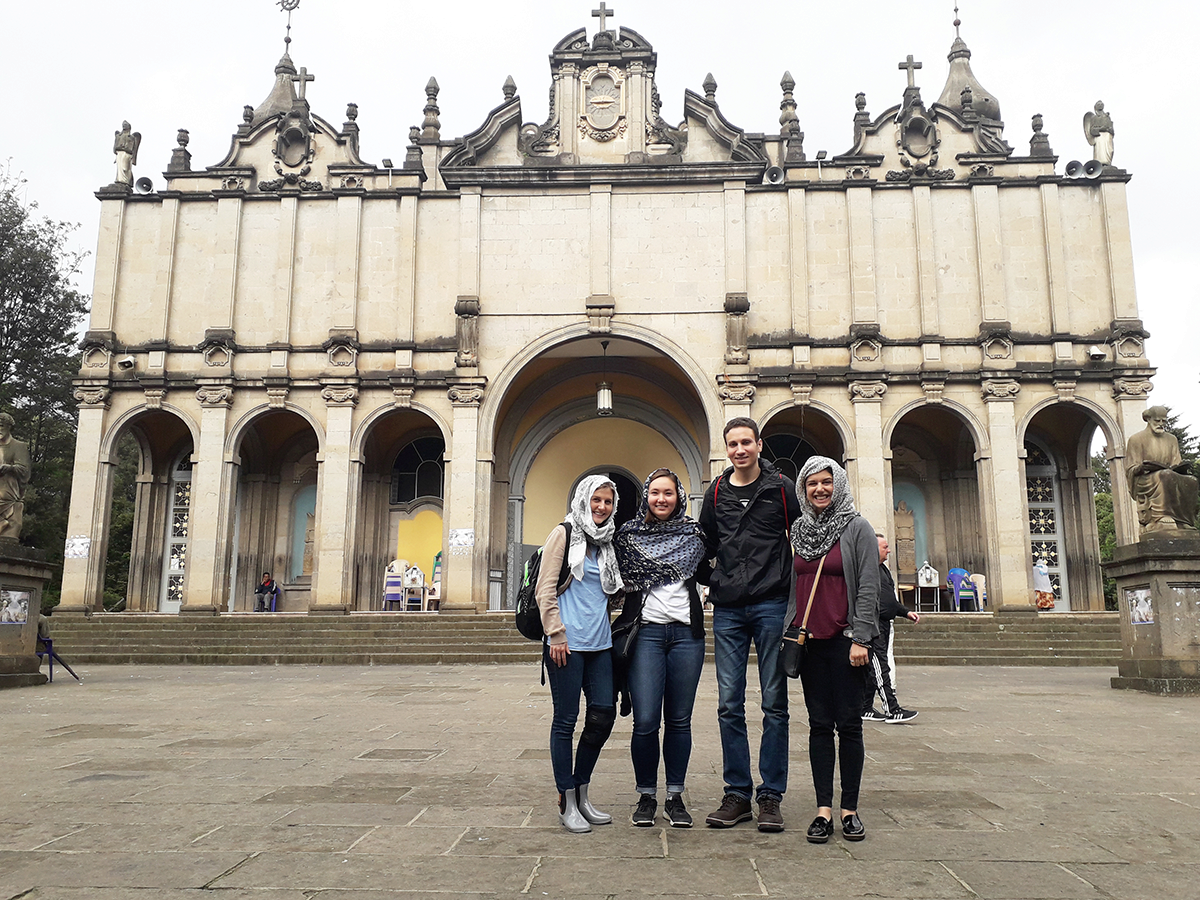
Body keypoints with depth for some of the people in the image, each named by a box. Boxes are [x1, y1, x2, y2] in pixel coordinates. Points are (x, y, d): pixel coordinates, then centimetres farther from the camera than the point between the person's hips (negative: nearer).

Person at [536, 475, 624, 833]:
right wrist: (556, 634, -13)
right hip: (567, 642, -6)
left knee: (603, 714, 4)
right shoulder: (564, 534, -2)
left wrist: (628, 585, 8)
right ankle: (566, 803, 11)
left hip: (600, 642, 7)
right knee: (566, 720, 0)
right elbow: (545, 589, -7)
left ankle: (581, 794, 20)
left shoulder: (607, 542, 17)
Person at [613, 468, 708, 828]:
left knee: (679, 720, 7)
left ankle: (675, 797, 20)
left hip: (687, 633, 1)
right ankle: (646, 796, 13)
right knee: (645, 722, -5)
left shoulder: (693, 533, 8)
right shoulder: (628, 534, 5)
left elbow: (708, 575, 18)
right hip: (646, 632, -1)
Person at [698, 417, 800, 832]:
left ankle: (770, 796, 12)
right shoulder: (716, 493, 11)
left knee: (774, 705, 3)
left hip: (772, 606, -3)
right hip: (727, 609, 3)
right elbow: (704, 545, 22)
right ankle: (737, 794, 15)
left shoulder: (781, 487, 2)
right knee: (730, 706, 4)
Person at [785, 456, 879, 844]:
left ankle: (849, 809, 11)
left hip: (845, 640, -4)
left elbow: (868, 587, -7)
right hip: (809, 640, 4)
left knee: (849, 724, 2)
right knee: (820, 724, 5)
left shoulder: (857, 528, -2)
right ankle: (823, 809, 10)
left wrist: (861, 638, -13)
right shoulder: (798, 530, 11)